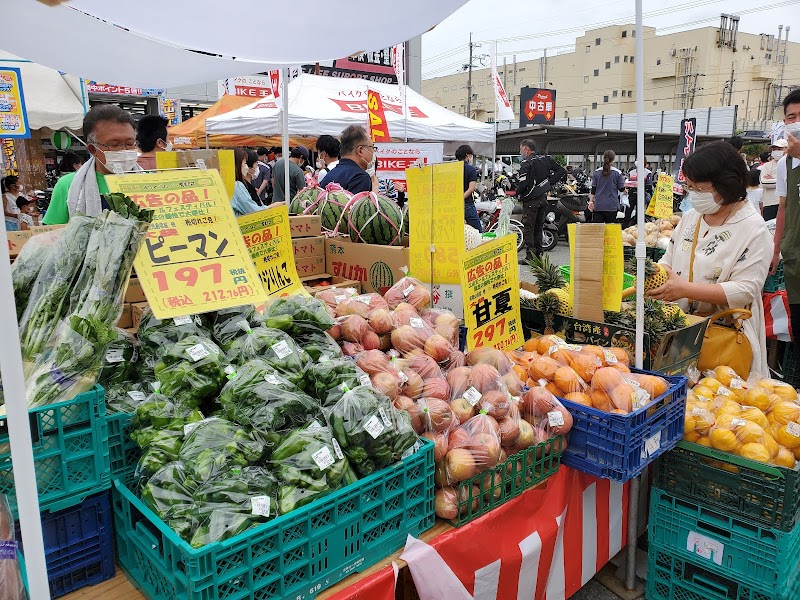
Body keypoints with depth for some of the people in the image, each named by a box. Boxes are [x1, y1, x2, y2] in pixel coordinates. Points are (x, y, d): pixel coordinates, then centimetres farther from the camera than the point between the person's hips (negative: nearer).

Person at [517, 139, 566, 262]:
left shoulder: (526, 164, -13)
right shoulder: (546, 159, 8)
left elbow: (523, 183, -20)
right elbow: (562, 171, 8)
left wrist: (517, 193, -2)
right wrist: (549, 182, 7)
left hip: (531, 200, -7)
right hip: (544, 198, 7)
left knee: (528, 229, -1)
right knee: (538, 228, 14)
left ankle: (530, 256, -3)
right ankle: (538, 255, 18)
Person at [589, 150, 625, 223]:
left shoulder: (597, 172, 4)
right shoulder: (617, 172, -4)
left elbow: (593, 189, 4)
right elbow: (621, 189, 2)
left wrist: (591, 201, 10)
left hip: (598, 205, 2)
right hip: (612, 206, -2)